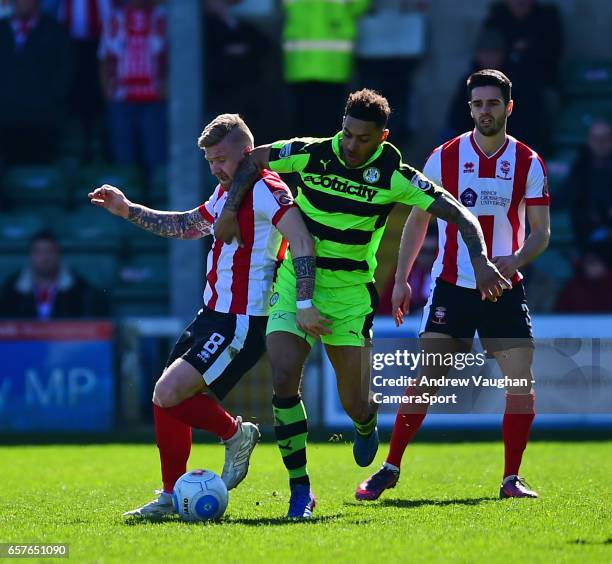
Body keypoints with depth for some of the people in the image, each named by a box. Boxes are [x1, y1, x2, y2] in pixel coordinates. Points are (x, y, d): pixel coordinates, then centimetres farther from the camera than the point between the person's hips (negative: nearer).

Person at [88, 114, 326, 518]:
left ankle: (235, 435, 5)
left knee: (168, 395, -18)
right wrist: (128, 211, 27)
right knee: (167, 400, 8)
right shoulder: (225, 193, 17)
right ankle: (172, 496, 18)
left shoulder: (265, 189, -13)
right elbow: (184, 226, 33)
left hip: (241, 323, -10)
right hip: (213, 317, 10)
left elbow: (302, 242, -23)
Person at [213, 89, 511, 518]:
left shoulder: (394, 176, -11)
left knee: (354, 404, -1)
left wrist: (481, 260, -24)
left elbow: (457, 212, -10)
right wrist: (231, 209, -6)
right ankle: (300, 488, -6)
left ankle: (367, 425, 41)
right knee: (284, 377, -18)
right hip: (296, 280, 1)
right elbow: (253, 160, 6)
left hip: (350, 292, -1)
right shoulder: (312, 154, -8)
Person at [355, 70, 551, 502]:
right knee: (424, 379, -6)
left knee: (522, 380, -9)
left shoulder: (529, 163, 0)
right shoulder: (444, 157, 0)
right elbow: (418, 220, 9)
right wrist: (401, 280, 3)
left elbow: (542, 231, 2)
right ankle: (390, 469, 5)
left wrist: (517, 259, -19)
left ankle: (512, 478, 2)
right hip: (451, 285, -1)